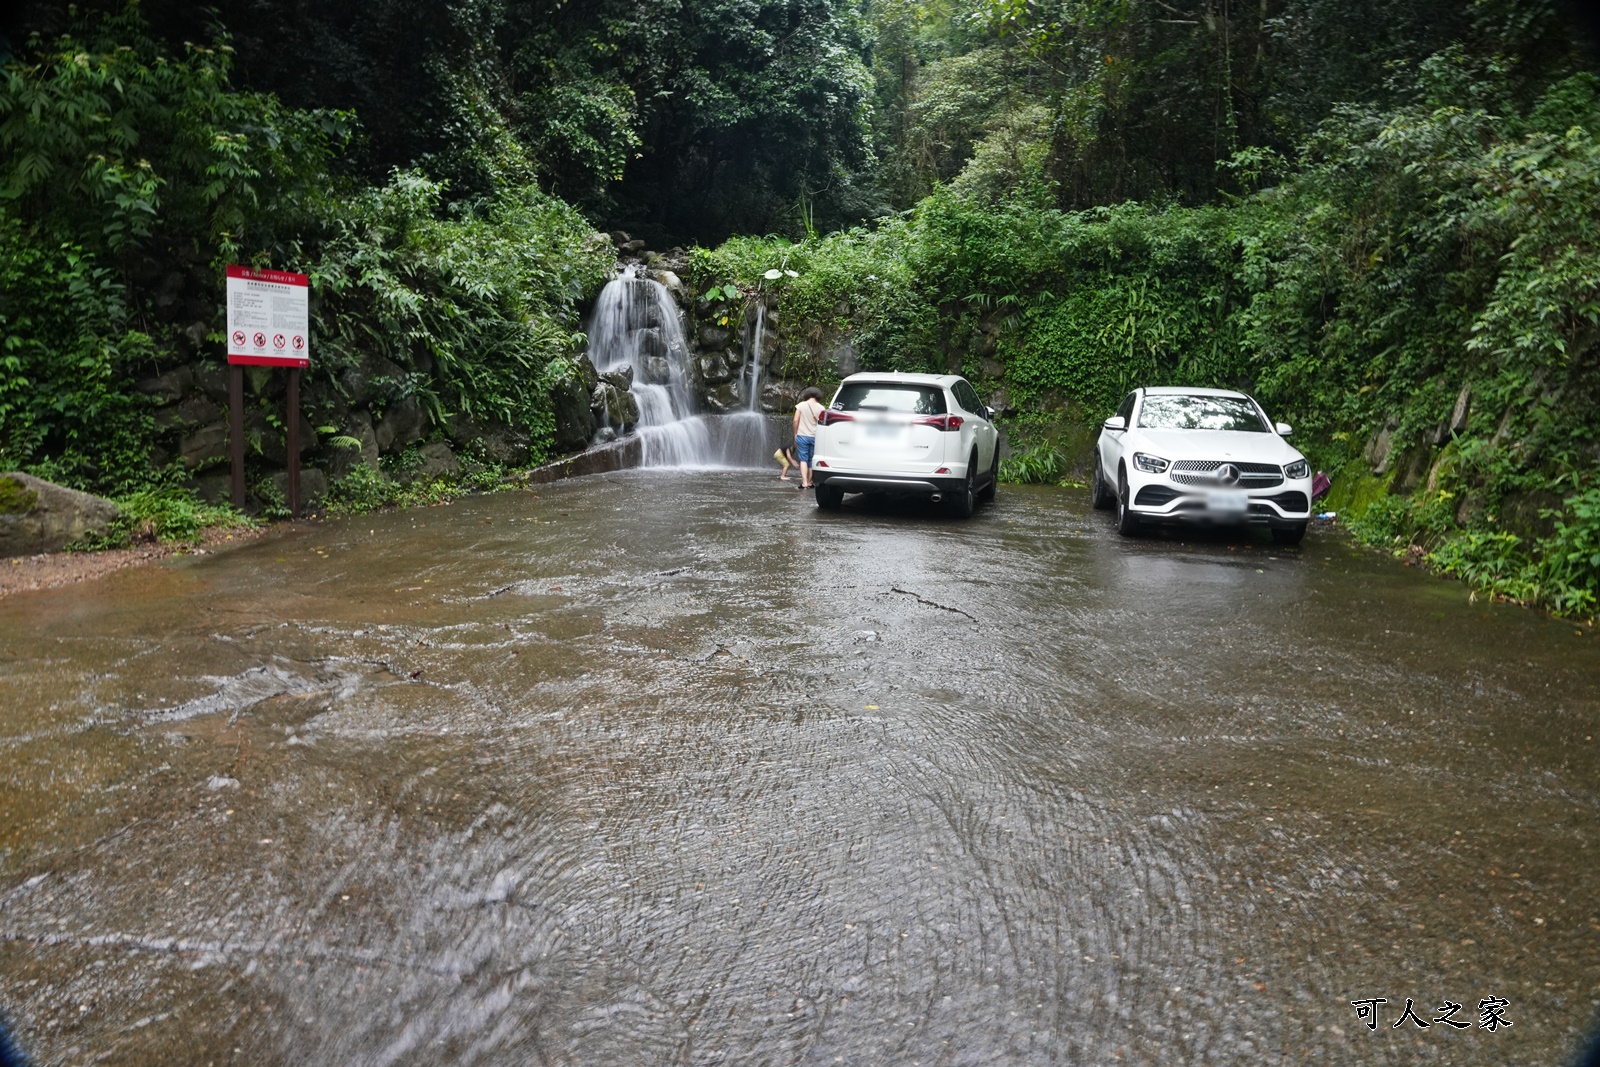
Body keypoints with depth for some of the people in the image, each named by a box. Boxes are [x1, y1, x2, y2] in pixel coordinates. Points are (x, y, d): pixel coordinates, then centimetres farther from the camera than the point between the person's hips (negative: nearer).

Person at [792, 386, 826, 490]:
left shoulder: (801, 405, -2)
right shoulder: (820, 408, 0)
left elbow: (796, 421, -4)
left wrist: (795, 435, 6)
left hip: (802, 436, -1)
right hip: (815, 436, 1)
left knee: (803, 460, -1)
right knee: (812, 460, 11)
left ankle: (804, 483, -12)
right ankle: (809, 482, 17)